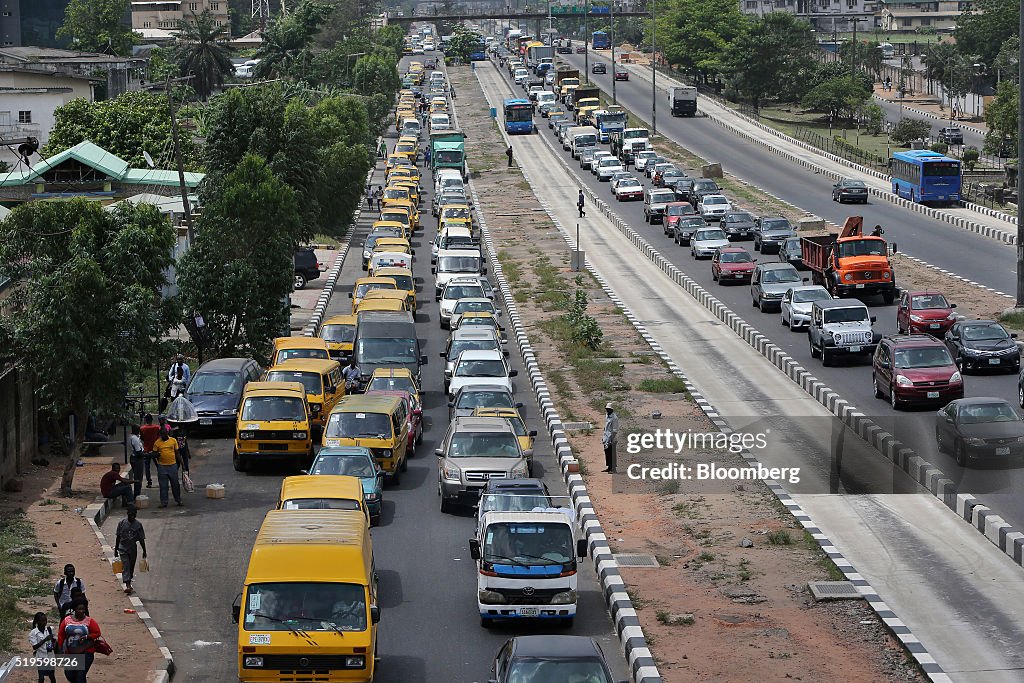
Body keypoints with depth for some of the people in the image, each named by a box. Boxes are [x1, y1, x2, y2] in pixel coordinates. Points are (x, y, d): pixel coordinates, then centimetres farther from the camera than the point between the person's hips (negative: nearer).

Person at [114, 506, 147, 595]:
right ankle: (128, 586, -23)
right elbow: (118, 537, 2)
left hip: (133, 549, 2)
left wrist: (144, 551, 1)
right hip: (123, 549, -2)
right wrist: (116, 549, 4)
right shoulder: (122, 523, -5)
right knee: (125, 567, -13)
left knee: (131, 567, 11)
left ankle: (129, 583, 27)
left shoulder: (138, 525, -3)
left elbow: (141, 539, 2)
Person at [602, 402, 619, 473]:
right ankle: (609, 467, 21)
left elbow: (615, 430, -16)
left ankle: (613, 468, -4)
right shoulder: (607, 416, 14)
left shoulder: (614, 418, -14)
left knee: (612, 453, -7)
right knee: (607, 452, 12)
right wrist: (603, 437, 21)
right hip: (606, 437, 9)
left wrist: (611, 439, -21)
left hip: (612, 438, -9)